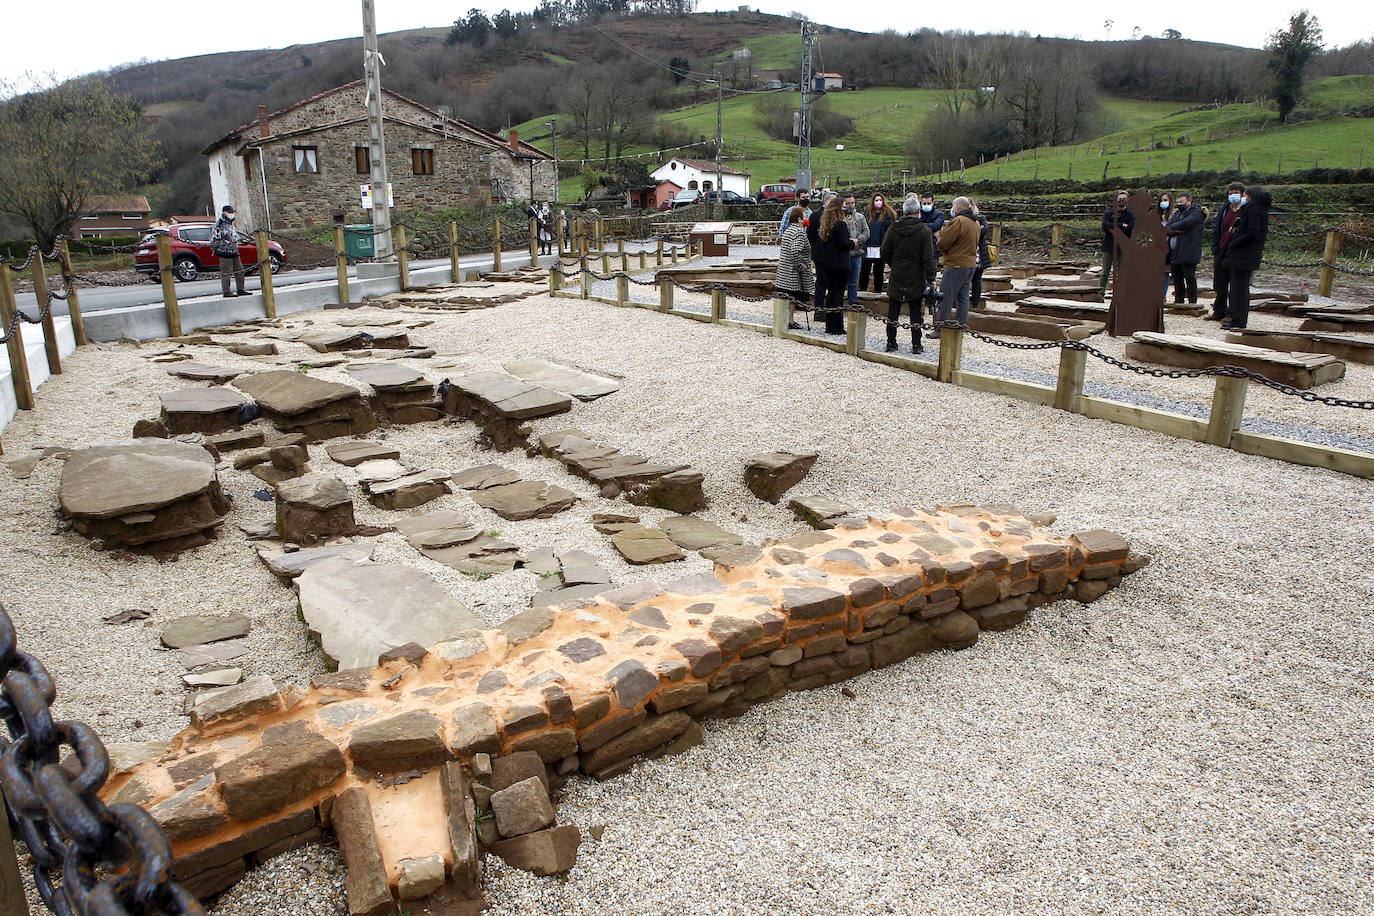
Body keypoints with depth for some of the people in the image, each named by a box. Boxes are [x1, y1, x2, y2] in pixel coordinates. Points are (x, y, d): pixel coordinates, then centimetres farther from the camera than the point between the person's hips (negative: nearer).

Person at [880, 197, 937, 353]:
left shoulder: (893, 228, -3)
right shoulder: (925, 230, -7)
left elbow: (884, 252, 0)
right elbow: (928, 258, -10)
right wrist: (931, 279, -7)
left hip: (896, 277, 1)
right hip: (916, 279, -1)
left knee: (893, 311, 9)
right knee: (915, 312, 5)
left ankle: (891, 343, 11)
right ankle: (916, 345, 7)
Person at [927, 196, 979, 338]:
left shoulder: (957, 221, -15)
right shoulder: (975, 223, 13)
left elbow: (942, 244, -16)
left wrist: (941, 233, 6)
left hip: (956, 265, -9)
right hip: (970, 264, 9)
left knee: (945, 299, -3)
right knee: (963, 298, 12)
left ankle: (940, 330, 0)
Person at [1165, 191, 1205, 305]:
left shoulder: (1196, 212, -1)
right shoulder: (1176, 214, 20)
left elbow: (1186, 223, -19)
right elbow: (1167, 228, 4)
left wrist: (1172, 227, -6)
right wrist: (1177, 230, -14)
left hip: (1188, 252, -7)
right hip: (1174, 253, 7)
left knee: (1190, 278, -3)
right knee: (1177, 279, 11)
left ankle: (1192, 302, 1)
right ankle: (1178, 301, 18)